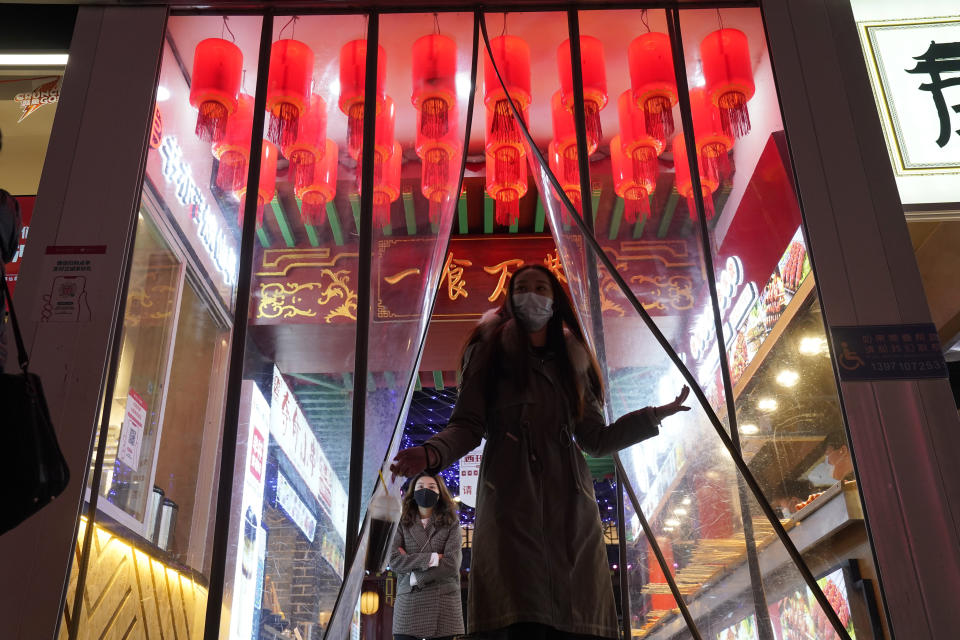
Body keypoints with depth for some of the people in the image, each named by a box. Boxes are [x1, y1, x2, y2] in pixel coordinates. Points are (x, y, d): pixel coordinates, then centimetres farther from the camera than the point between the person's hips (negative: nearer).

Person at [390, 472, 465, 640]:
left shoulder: (451, 524, 7)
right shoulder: (403, 524, 9)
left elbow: (451, 564, -6)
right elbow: (394, 560, -5)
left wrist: (415, 578, -8)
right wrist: (430, 558, -12)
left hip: (443, 606, -1)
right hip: (408, 605, 1)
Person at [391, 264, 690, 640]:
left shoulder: (571, 362, 22)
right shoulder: (491, 351, 12)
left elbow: (596, 440, 19)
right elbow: (468, 425, 2)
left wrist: (658, 414, 18)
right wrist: (433, 453, -18)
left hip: (569, 503, 4)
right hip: (512, 499, -3)